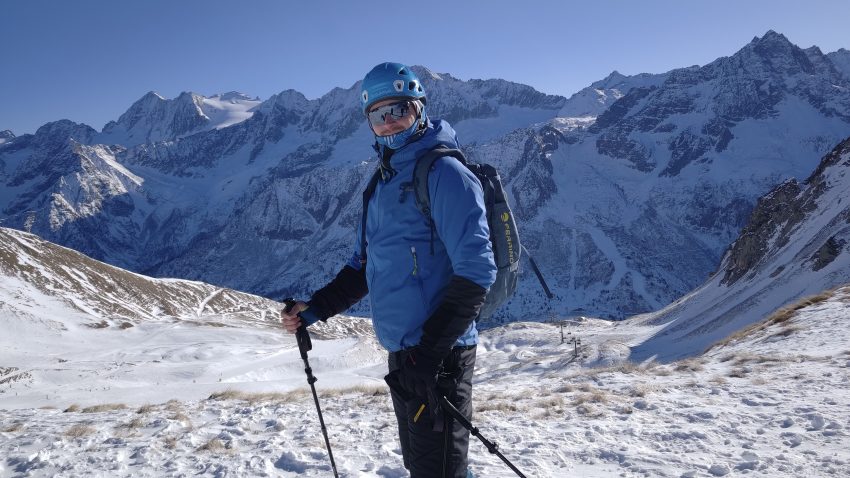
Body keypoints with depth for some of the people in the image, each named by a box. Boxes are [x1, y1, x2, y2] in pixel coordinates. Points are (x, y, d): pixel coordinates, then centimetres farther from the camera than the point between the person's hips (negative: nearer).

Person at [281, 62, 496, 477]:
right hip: (401, 351, 9)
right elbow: (364, 265, 21)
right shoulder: (384, 183, 14)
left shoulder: (443, 172, -13)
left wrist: (430, 348, -22)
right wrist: (315, 309, 10)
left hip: (437, 356, -9)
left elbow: (475, 270, -20)